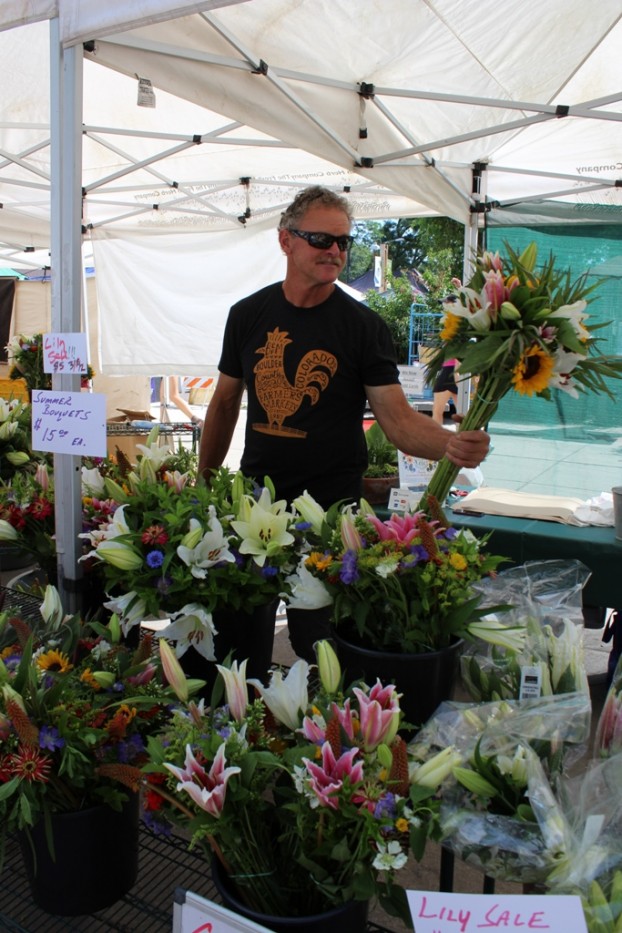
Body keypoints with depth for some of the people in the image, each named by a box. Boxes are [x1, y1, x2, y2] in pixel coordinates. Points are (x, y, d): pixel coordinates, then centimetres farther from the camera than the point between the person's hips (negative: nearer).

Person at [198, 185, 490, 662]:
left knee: (319, 645, 4)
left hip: (331, 505, -3)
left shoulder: (364, 326, -5)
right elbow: (225, 403, 12)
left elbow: (398, 418, -11)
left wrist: (452, 443, -31)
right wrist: (203, 485, 12)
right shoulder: (248, 314, 4)